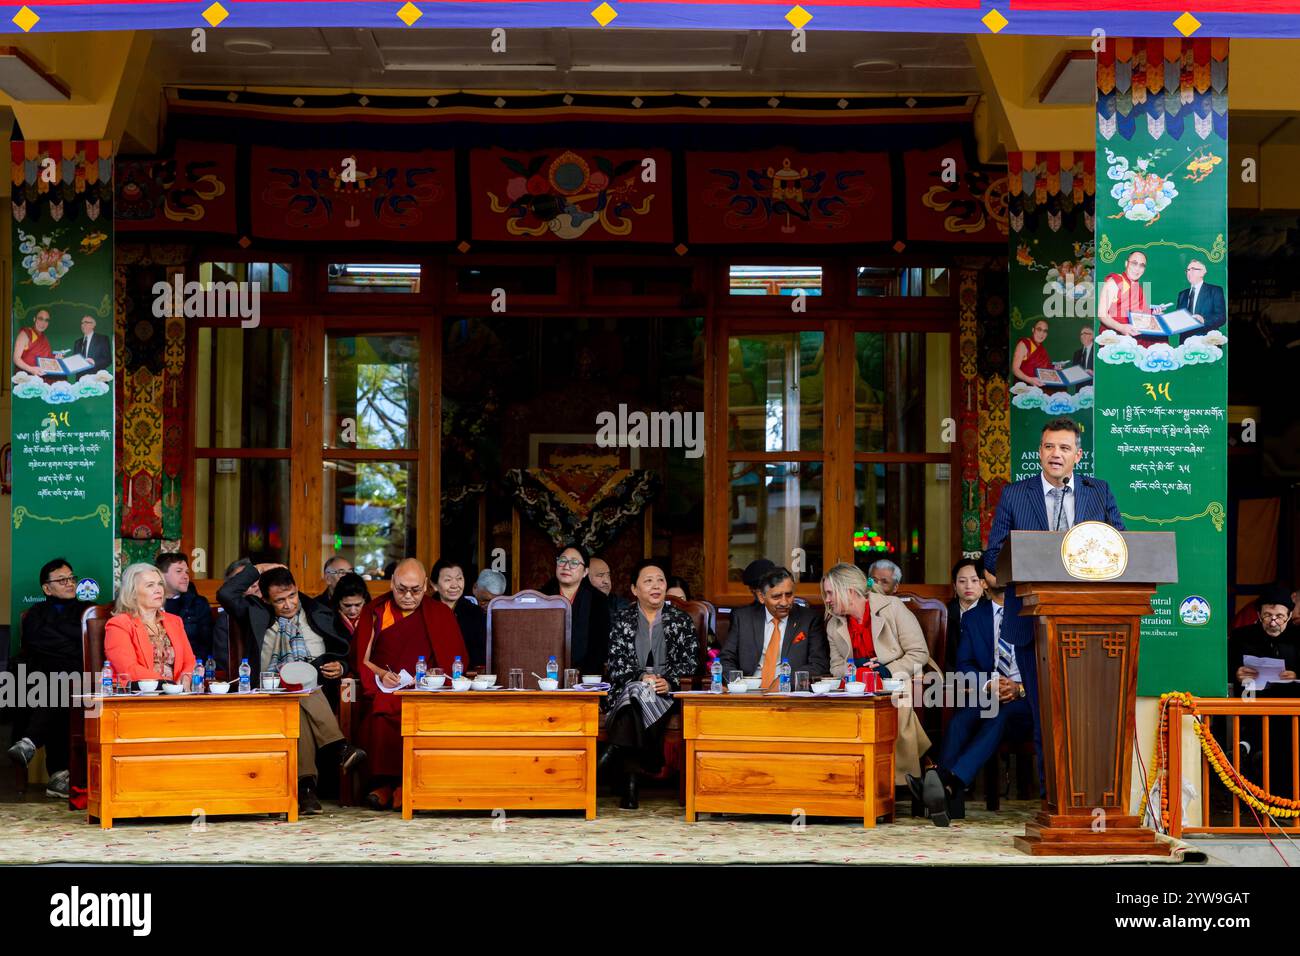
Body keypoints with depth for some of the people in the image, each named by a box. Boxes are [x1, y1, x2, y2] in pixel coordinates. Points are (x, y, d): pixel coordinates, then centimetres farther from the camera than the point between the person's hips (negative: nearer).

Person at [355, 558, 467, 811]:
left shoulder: (440, 614, 16)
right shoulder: (375, 612, 17)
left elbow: (457, 661, 11)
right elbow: (361, 659, 11)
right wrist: (381, 674, -9)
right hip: (384, 689, 0)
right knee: (380, 711, -36)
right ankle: (384, 781, -30)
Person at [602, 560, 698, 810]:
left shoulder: (682, 620, 12)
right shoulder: (622, 622, 12)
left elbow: (689, 661, 3)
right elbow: (616, 664, 1)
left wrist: (669, 682, -16)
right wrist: (642, 678, -17)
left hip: (668, 694, 0)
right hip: (628, 692, 0)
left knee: (635, 705, -34)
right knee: (638, 691, -36)